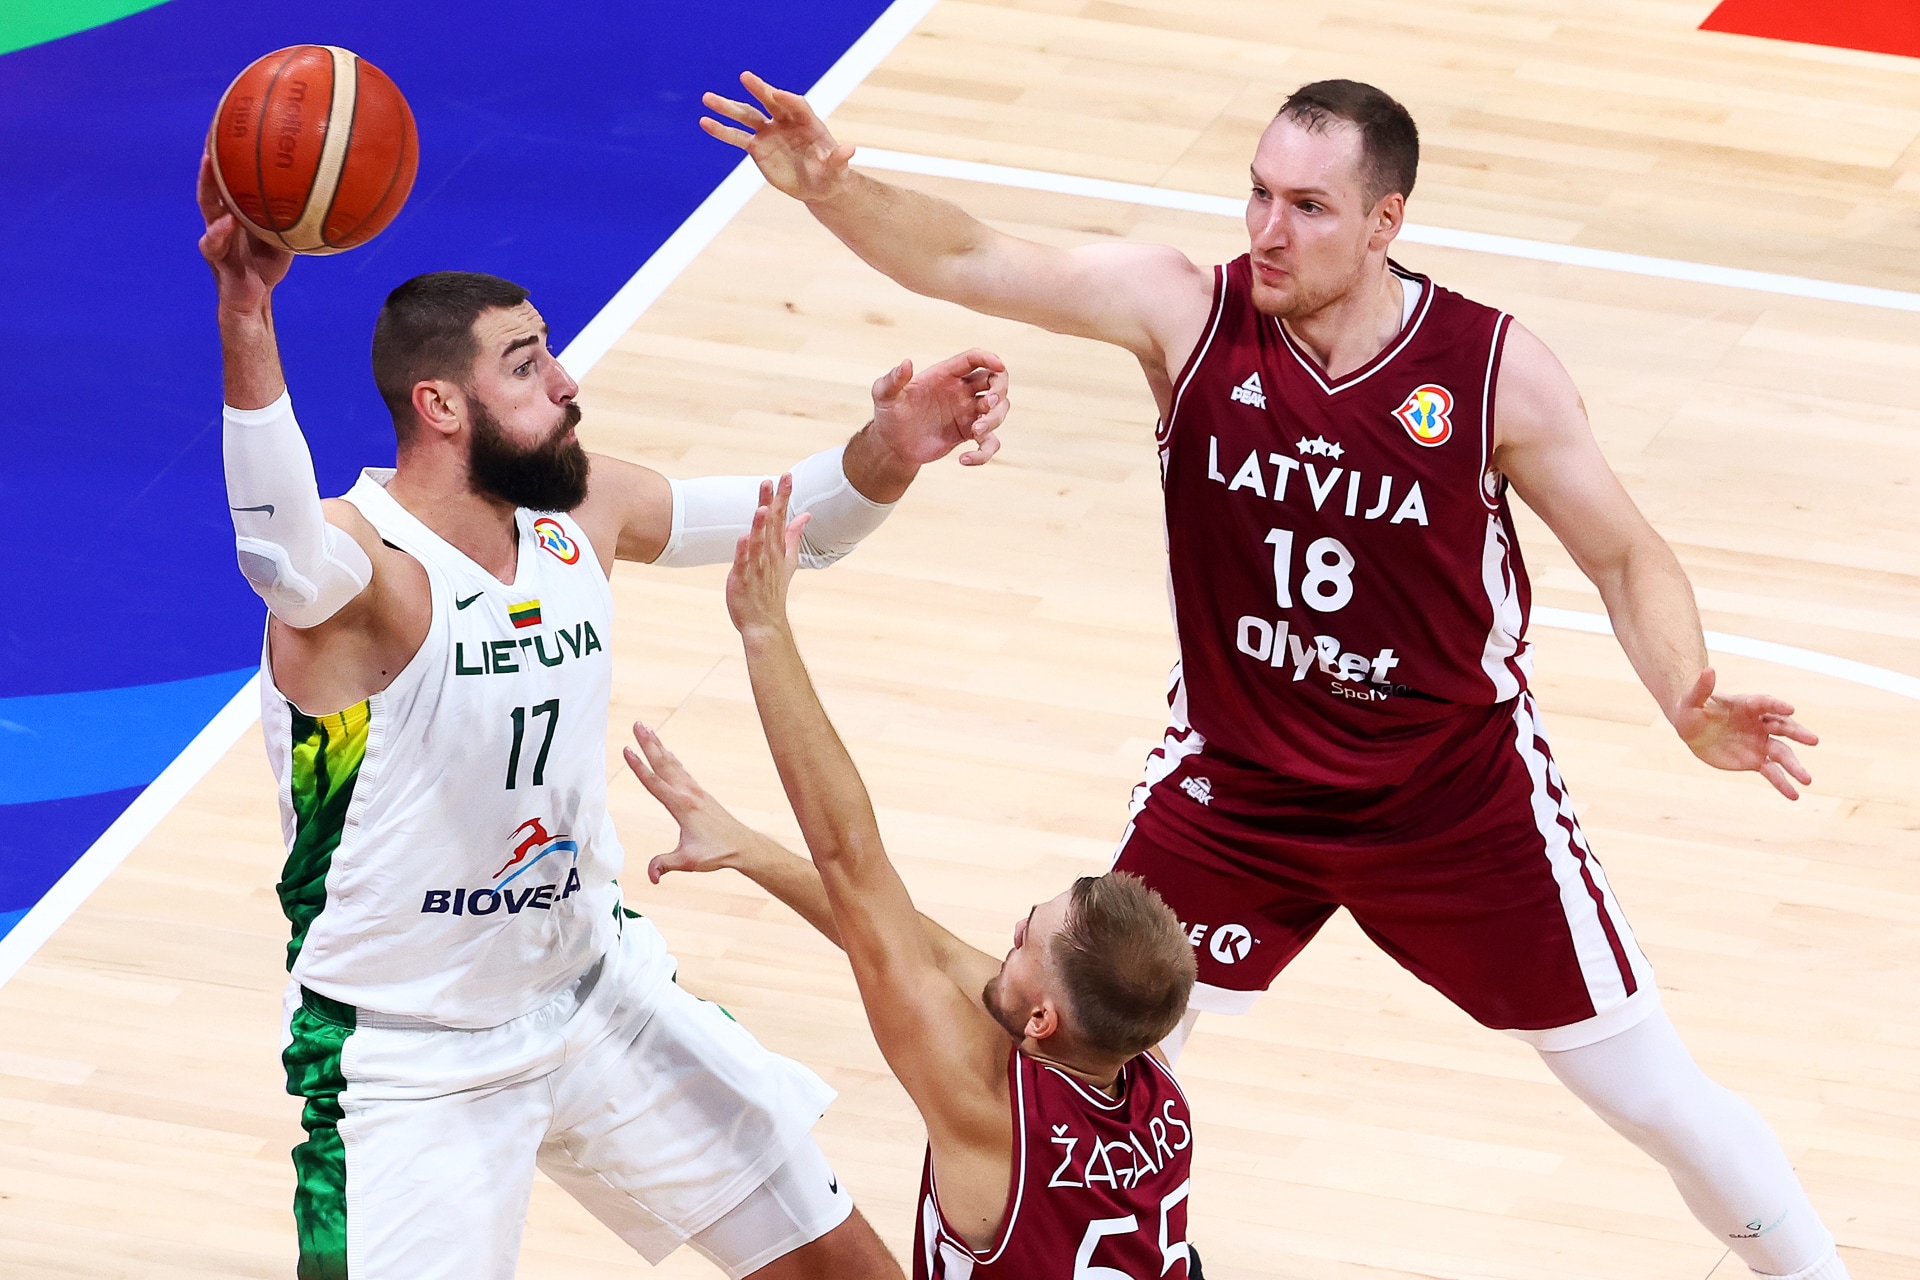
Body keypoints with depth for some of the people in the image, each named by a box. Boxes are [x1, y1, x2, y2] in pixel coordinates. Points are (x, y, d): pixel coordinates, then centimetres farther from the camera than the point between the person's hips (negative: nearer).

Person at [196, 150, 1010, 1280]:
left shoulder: (583, 509, -4)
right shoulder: (363, 562, -26)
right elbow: (281, 550, -51)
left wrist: (887, 453, -15)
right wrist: (246, 327, -69)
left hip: (595, 988, 7)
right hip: (410, 1059, -7)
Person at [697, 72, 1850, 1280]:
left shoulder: (1495, 368, -19)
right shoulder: (1187, 311, -17)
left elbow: (1626, 557, -8)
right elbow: (965, 259, -23)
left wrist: (1691, 705, -26)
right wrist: (832, 187, -42)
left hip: (1459, 805, -1)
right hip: (1233, 790, 1)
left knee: (1656, 1095, 7)